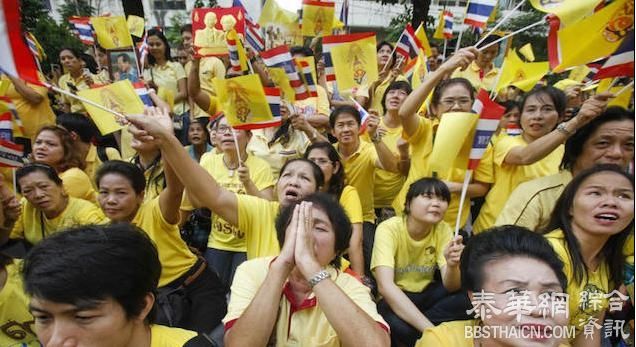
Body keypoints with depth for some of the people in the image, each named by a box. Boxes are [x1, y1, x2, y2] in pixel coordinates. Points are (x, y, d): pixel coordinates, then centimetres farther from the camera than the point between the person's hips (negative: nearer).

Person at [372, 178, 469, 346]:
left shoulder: (443, 229, -11)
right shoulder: (388, 229, -24)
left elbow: (451, 287, -18)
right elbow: (385, 285, -36)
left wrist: (452, 265, -42)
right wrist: (430, 330, -42)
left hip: (425, 293, 4)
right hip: (394, 298, -4)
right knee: (395, 324, -38)